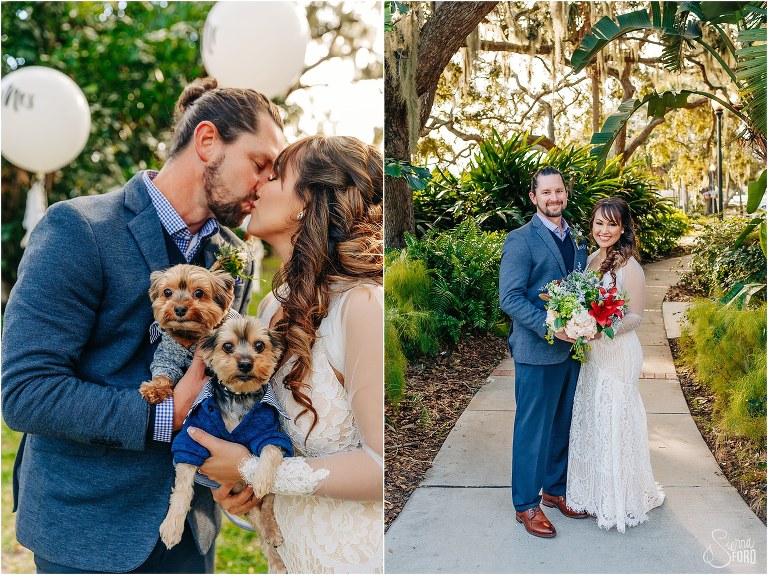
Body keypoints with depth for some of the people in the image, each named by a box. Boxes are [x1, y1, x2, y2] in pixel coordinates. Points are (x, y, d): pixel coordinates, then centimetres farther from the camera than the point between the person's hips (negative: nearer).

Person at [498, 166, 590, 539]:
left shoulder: (575, 240, 13)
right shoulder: (521, 240, -10)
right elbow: (510, 298, -16)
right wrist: (550, 327, -24)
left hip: (572, 348, 7)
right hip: (537, 351, -7)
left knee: (563, 425, 17)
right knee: (533, 429, 3)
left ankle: (555, 489, 34)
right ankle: (526, 505, 17)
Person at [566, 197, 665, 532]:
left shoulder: (629, 267, -17)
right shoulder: (592, 259, 6)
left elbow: (635, 317, -14)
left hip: (618, 353, -8)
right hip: (591, 351, 8)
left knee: (614, 421, 3)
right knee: (590, 419, 16)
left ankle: (620, 499, 22)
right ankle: (596, 491, 33)